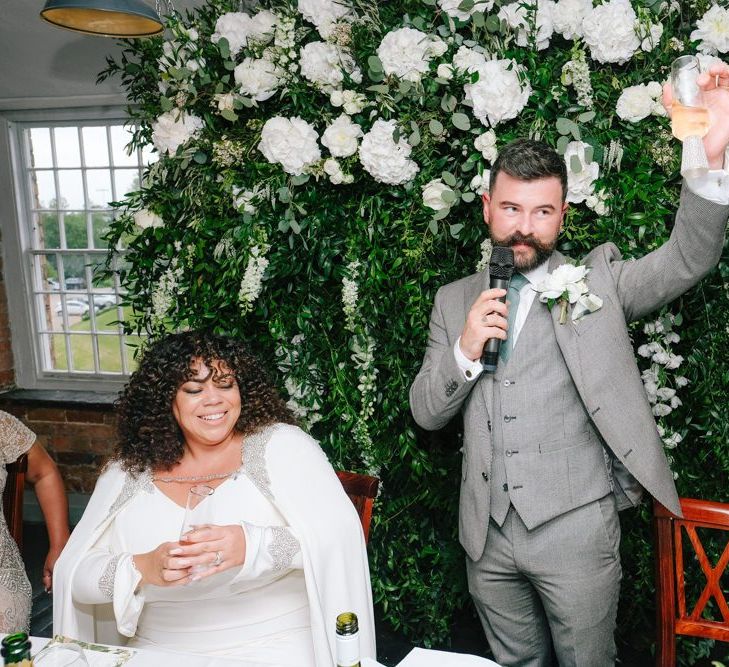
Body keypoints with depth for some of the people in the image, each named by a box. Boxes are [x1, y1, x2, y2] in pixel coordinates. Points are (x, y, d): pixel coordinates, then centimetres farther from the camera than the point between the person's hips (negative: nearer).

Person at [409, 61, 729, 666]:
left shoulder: (597, 280, 1)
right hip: (487, 533, 3)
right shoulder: (454, 301, 8)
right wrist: (465, 350, -13)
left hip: (575, 526, -3)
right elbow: (425, 412, 5)